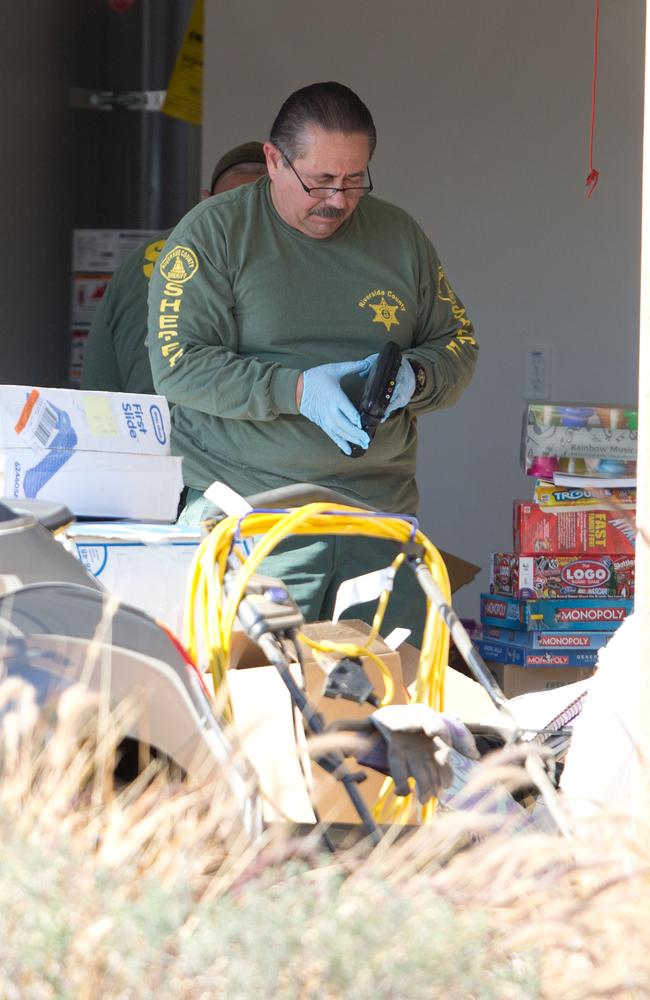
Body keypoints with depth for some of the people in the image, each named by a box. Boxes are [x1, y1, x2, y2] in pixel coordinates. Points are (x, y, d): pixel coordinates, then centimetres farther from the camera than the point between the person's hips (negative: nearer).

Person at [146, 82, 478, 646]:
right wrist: (297, 389, -19)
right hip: (249, 510, -4)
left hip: (381, 512, 4)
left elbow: (458, 347, 18)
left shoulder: (399, 235, 13)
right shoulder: (213, 234, 0)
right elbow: (178, 366, -8)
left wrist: (413, 378, -5)